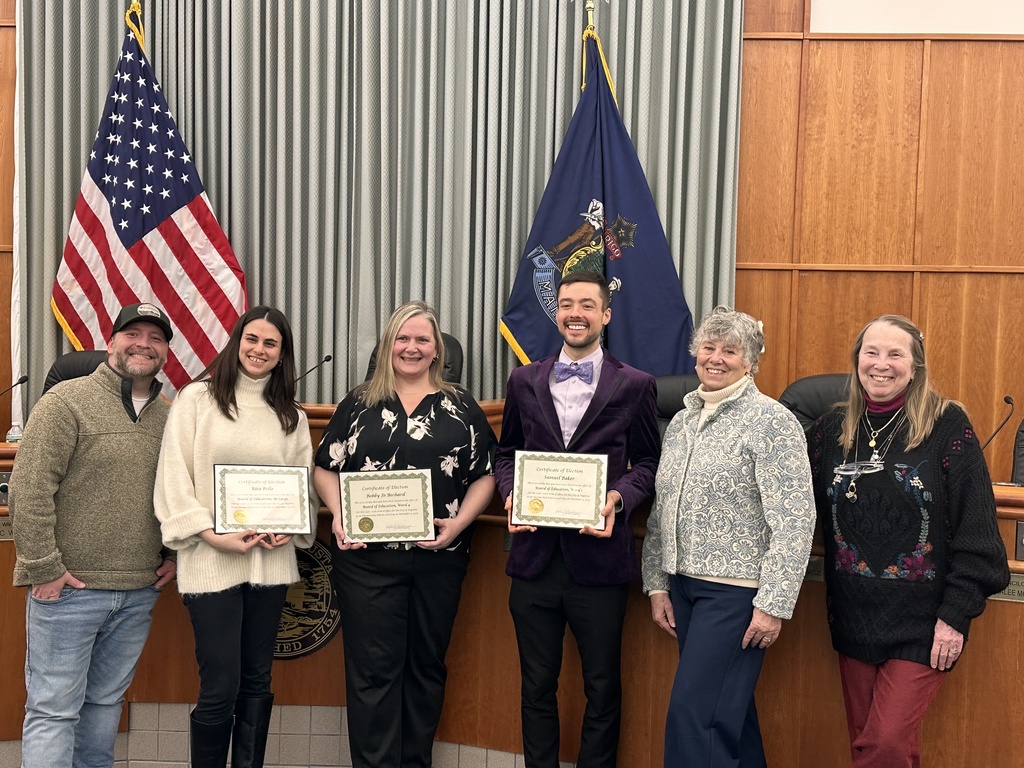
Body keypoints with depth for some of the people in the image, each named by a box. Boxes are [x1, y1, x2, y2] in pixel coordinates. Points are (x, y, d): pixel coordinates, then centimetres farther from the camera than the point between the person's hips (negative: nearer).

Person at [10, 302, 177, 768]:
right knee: (53, 708, 1)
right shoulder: (67, 401, -7)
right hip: (67, 589, -5)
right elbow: (28, 489, -13)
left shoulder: (169, 418, 11)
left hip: (139, 592, 6)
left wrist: (175, 553, 9)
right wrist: (43, 568, -15)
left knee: (107, 702, 16)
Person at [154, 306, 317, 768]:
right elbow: (174, 478, -5)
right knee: (219, 690, -4)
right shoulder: (197, 399, 0)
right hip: (210, 560, -4)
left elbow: (304, 485, 14)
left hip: (271, 560, 4)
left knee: (257, 683, 11)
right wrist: (212, 535, -15)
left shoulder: (291, 415, 13)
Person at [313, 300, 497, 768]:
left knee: (427, 664, 12)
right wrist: (339, 514, -12)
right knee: (373, 668, 1)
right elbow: (325, 469, 6)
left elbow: (485, 475, 5)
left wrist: (459, 522, -10)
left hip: (439, 557, 1)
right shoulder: (359, 403, 7)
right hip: (367, 556, -1)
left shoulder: (461, 407, 7)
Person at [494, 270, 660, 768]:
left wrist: (619, 498, -15)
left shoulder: (634, 385, 0)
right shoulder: (524, 382, 8)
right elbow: (506, 454, 14)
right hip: (535, 554, 2)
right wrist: (511, 494, -5)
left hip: (599, 555, -2)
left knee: (602, 688, 10)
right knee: (537, 686, 13)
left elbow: (647, 463, 3)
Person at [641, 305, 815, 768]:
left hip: (736, 592, -7)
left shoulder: (772, 422, -10)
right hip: (683, 585, 7)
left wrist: (774, 606, -17)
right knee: (727, 711, 15)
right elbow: (661, 512, 15)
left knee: (693, 712, -8)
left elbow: (795, 522, -15)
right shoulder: (681, 421, 11)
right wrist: (657, 585, 11)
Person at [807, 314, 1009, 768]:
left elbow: (975, 527, -9)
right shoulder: (831, 429, 4)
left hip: (922, 622, -4)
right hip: (854, 619, 4)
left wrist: (956, 613, -11)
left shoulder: (947, 425, -8)